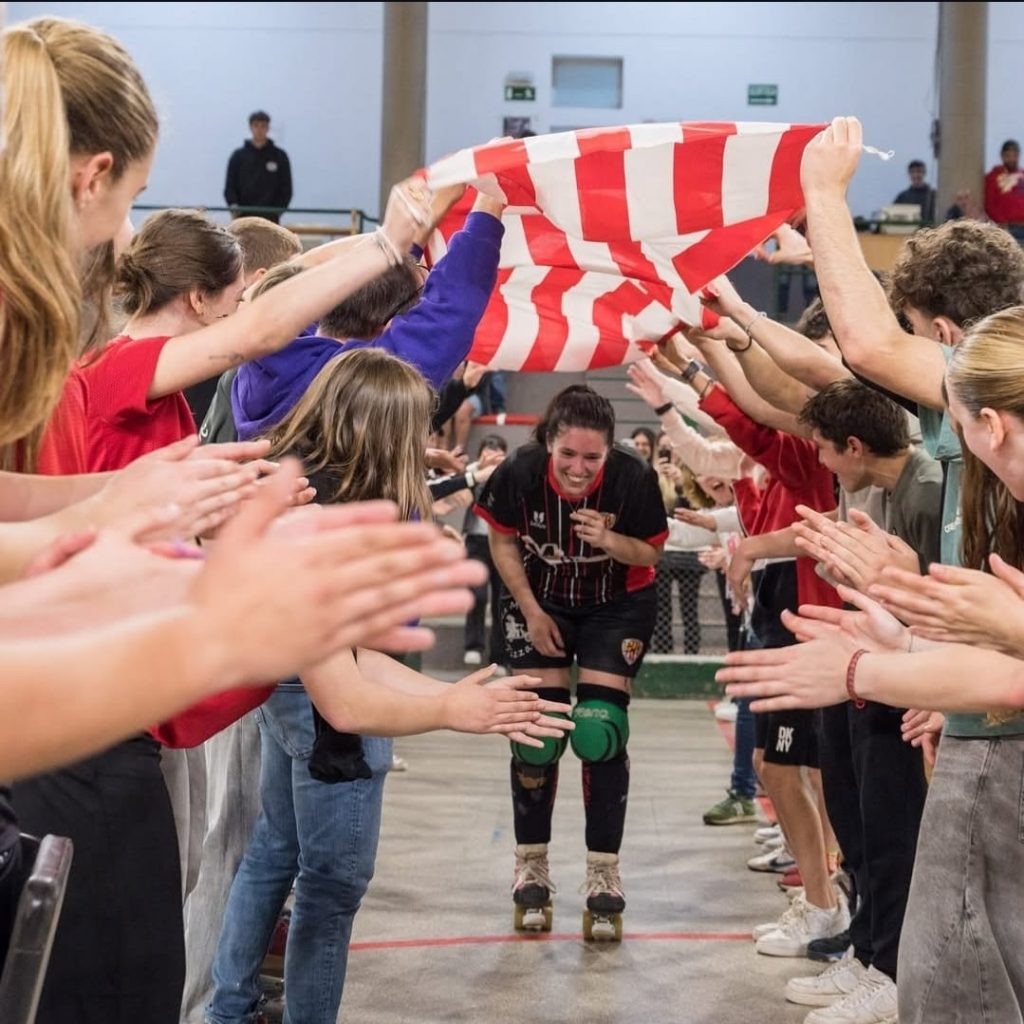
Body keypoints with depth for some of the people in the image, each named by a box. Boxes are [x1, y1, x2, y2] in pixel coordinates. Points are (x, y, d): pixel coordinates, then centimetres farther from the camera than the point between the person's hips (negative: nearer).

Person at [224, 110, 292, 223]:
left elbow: (286, 188, 5)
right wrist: (233, 204, -13)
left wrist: (279, 208, -10)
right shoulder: (238, 156, 7)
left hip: (270, 218, 0)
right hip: (244, 217, 1)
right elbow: (230, 186, 5)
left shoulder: (279, 156, 6)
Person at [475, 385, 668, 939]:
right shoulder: (520, 471, -26)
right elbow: (502, 540, -8)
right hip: (539, 603, 1)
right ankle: (530, 868, 17)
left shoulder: (633, 477, -28)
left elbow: (649, 553, -13)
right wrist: (531, 611, -9)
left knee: (601, 731, -7)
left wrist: (610, 540, -34)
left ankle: (603, 877, 6)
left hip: (618, 607, -1)